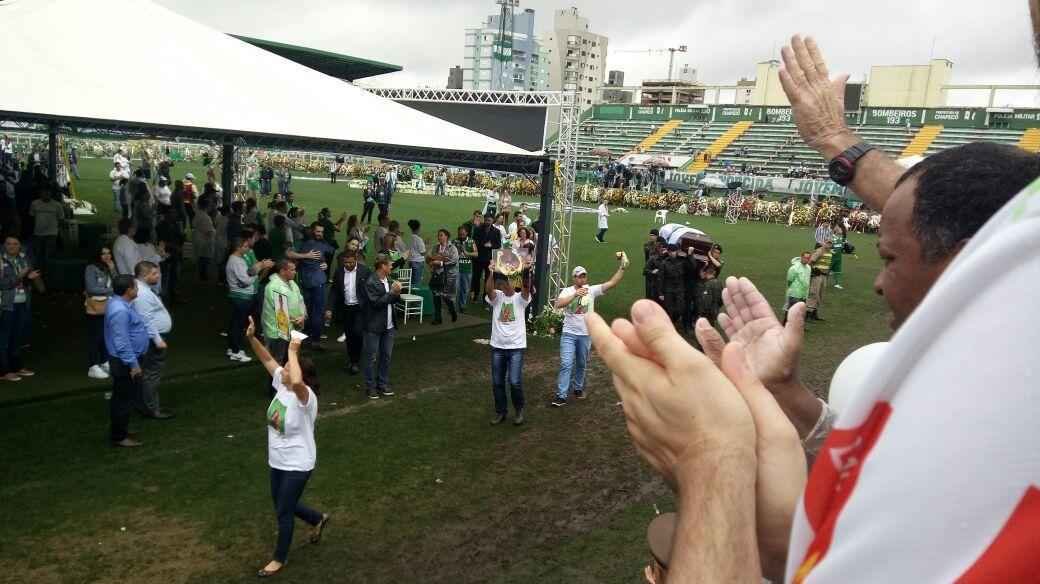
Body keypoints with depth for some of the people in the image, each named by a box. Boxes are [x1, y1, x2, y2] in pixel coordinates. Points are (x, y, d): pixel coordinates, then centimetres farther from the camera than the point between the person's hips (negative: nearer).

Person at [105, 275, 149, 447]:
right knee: (125, 398, 0)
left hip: (125, 360, 11)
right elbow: (122, 342, -28)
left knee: (121, 397, 20)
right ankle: (119, 436, 9)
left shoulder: (120, 304, 8)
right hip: (125, 362, -11)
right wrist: (133, 364, -23)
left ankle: (119, 430, 33)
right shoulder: (120, 310, -26)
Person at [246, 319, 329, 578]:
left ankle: (279, 559, 29)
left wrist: (293, 352, -42)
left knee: (284, 512, 7)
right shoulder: (282, 383, -5)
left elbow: (296, 382, -52)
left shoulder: (306, 396, -28)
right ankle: (318, 519, 50)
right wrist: (252, 338, -16)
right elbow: (267, 359, -1)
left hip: (297, 464, -8)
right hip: (277, 460, 8)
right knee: (282, 505, 24)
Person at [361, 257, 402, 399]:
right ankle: (370, 387, 13)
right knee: (372, 358, 3)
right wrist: (392, 292, -19)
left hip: (389, 326, 7)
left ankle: (383, 384, 25)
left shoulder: (388, 279, 6)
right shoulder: (370, 283, -15)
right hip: (374, 326, -7)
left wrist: (397, 294, -8)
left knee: (386, 356, 13)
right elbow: (376, 302, -21)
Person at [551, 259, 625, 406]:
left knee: (581, 364, 16)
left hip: (585, 334, 2)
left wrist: (622, 267, -23)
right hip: (569, 334, -2)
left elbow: (612, 283, -11)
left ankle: (578, 388, 35)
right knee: (566, 364, -7)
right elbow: (557, 305, -23)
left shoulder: (592, 290, -2)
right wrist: (575, 294, -31)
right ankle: (561, 395, -5)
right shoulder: (567, 291, -5)